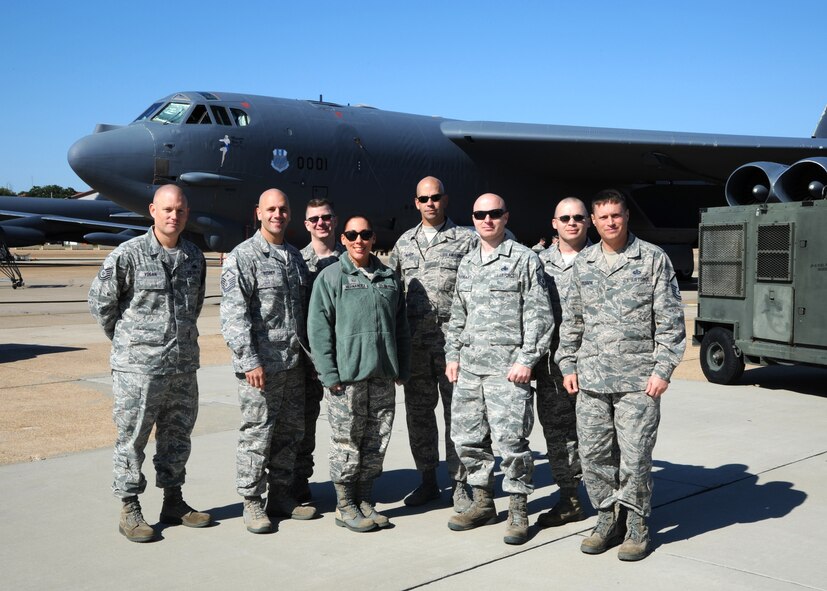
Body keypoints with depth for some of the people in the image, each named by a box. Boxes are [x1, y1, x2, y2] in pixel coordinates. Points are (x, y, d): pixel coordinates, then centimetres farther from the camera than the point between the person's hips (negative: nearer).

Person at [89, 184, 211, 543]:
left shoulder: (195, 257, 7)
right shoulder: (128, 255, -10)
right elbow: (100, 303, -2)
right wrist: (129, 340, 6)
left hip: (184, 367, 5)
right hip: (138, 368, -5)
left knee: (177, 438, 14)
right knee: (132, 439, 4)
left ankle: (173, 502, 28)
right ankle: (130, 510, 16)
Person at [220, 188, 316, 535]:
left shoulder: (295, 257, 14)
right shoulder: (243, 257, -7)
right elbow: (234, 314, -14)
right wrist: (249, 361, -19)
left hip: (293, 363, 7)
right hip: (260, 364, -7)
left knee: (290, 431, 12)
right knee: (257, 433, 0)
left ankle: (281, 496, 25)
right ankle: (252, 503, 13)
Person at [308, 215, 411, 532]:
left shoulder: (389, 278, 12)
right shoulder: (330, 277, -3)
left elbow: (400, 327, 17)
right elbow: (318, 328, -7)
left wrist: (403, 369, 12)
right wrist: (330, 374, -12)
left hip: (383, 376, 5)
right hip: (346, 377, -5)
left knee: (376, 442, 10)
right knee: (346, 443, 1)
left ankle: (365, 501, 23)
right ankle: (345, 506, 14)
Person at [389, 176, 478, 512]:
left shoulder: (466, 239, 1)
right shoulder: (404, 242, 13)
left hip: (454, 337, -4)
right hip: (415, 339, 4)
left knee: (456, 411, 1)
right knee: (418, 412, 9)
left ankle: (459, 483, 11)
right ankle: (427, 480, 22)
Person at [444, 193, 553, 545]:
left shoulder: (524, 259, -2)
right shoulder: (467, 263, 16)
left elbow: (539, 315, -7)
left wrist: (526, 360, -13)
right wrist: (452, 356, 13)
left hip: (507, 367, -6)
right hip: (468, 367, 7)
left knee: (510, 439, -5)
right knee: (467, 436, 10)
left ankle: (517, 511, 10)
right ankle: (482, 503, 26)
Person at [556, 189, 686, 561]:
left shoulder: (653, 259, 0)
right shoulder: (583, 263, 12)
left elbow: (670, 320, -2)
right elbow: (571, 320, 17)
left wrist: (663, 369, -8)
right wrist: (568, 365, 11)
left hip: (638, 380, -4)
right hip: (591, 379, 4)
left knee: (634, 457, -2)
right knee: (593, 455, 7)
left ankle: (636, 526, 16)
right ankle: (608, 519, 24)